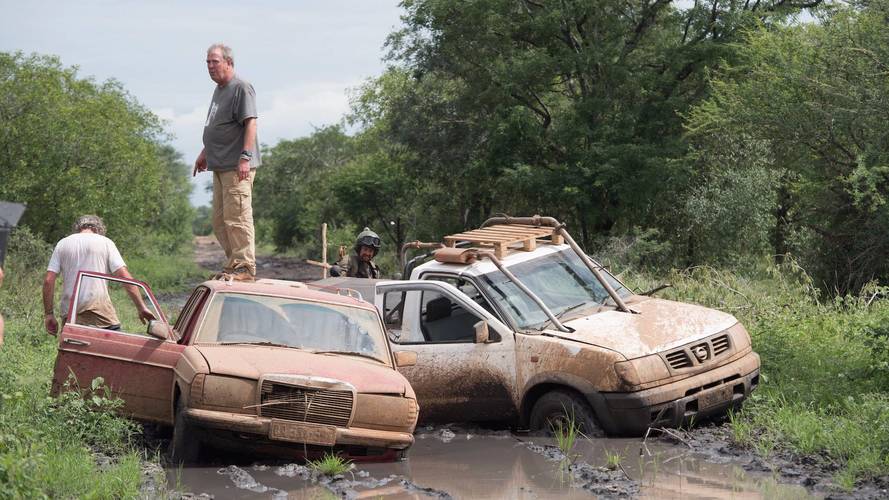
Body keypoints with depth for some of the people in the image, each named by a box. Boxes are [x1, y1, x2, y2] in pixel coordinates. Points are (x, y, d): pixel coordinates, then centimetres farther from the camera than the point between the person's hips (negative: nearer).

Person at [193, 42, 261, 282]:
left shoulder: (241, 88, -10)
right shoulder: (219, 90, 20)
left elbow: (250, 123, -18)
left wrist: (245, 156, -25)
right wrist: (205, 153, 32)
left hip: (237, 166, -10)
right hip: (220, 166, 10)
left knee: (237, 217, -12)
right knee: (220, 220, 12)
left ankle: (245, 268, -8)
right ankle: (233, 264, 19)